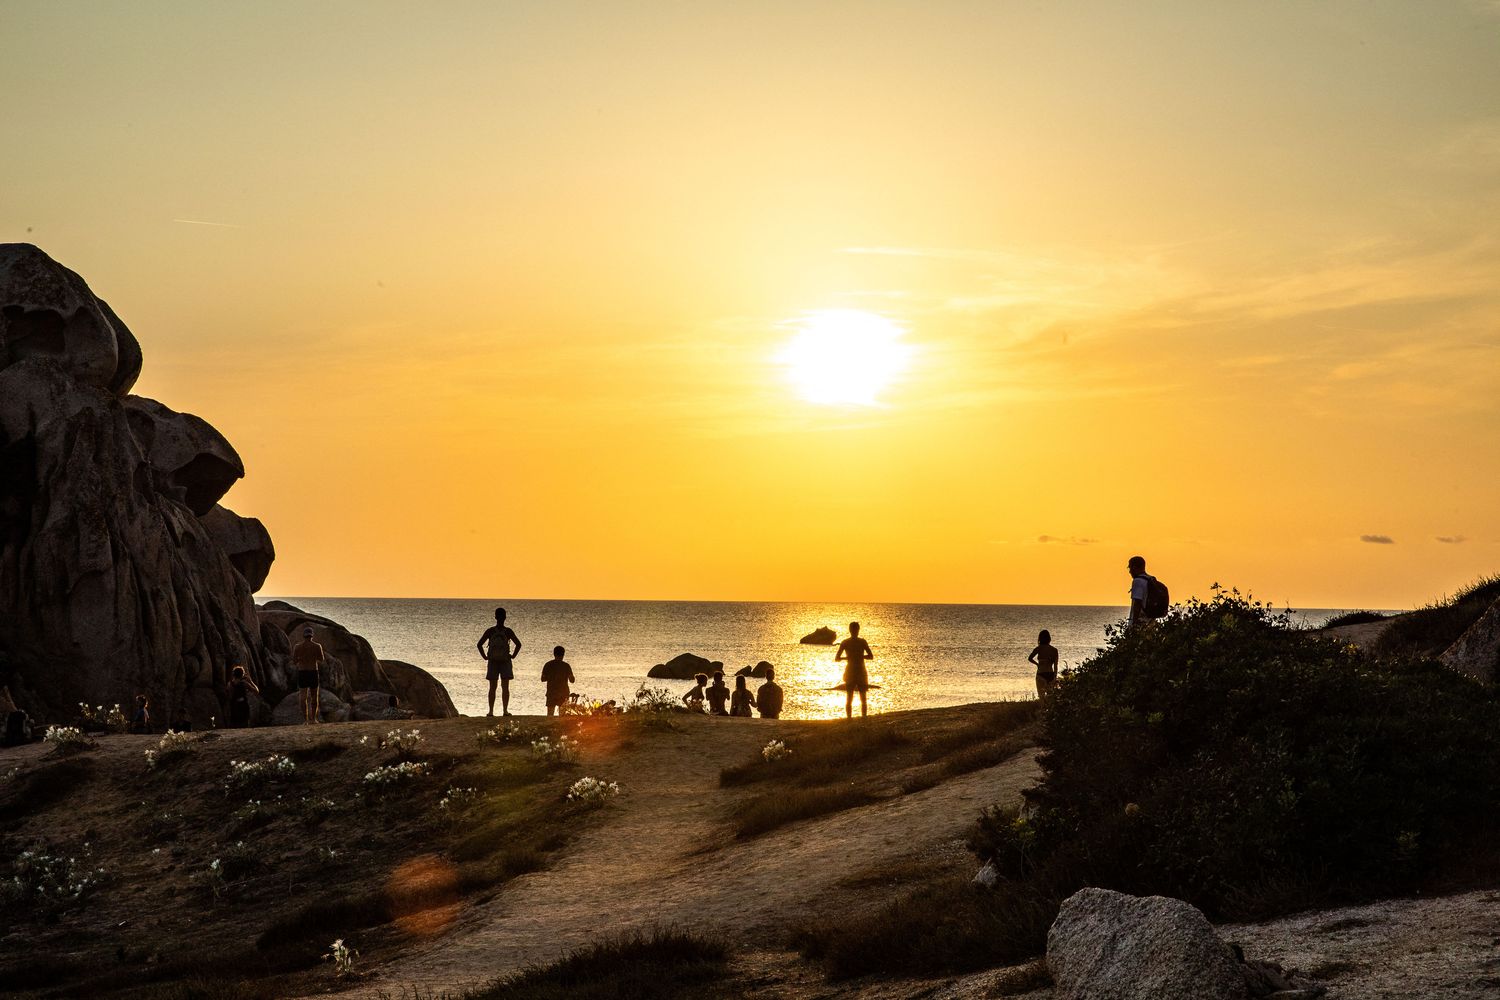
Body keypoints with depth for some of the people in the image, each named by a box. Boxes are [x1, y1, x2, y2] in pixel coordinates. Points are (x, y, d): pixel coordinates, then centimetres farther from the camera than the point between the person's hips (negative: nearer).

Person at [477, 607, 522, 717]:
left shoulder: (508, 631, 4)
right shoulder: (490, 631, 2)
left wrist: (513, 656, 5)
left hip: (505, 662, 0)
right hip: (493, 662, 0)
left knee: (505, 687, -2)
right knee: (492, 688, 0)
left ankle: (505, 710, -4)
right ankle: (491, 711, -3)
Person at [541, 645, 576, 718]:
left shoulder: (548, 665, -3)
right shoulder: (566, 666, -5)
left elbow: (543, 679, 0)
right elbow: (572, 680, 0)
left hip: (551, 693, 1)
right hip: (563, 693, -1)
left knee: (549, 715, 6)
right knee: (562, 715, 7)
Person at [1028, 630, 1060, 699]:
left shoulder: (1039, 648, -4)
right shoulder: (1054, 650, 3)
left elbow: (1030, 659, -15)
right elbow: (1055, 666, 2)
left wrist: (1037, 664, 4)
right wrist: (1055, 678, 8)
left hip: (1041, 675, -3)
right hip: (1051, 675, 3)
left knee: (1042, 696, 2)